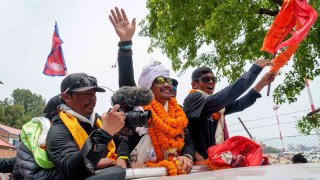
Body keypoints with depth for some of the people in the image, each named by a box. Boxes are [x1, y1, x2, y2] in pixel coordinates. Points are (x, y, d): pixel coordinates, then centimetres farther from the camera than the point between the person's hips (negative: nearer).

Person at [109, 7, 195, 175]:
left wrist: (187, 156, -10)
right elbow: (126, 80, -15)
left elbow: (188, 141, 12)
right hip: (144, 171, -3)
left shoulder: (177, 111, 14)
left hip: (175, 168, 3)